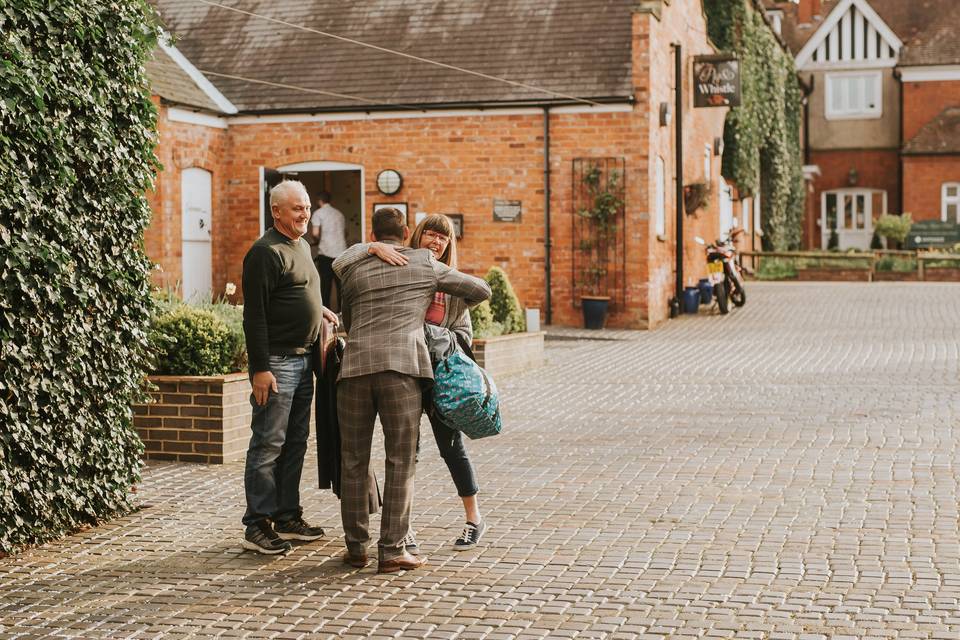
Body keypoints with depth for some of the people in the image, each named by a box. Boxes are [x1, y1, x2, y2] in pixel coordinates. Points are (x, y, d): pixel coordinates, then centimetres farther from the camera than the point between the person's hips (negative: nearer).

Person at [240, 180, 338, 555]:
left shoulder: (301, 246, 16)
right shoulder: (266, 252, -14)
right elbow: (255, 314, -18)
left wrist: (316, 308, 12)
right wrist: (260, 368, -21)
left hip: (302, 358, 10)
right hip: (276, 361, -10)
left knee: (295, 443, 14)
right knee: (268, 445, -6)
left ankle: (288, 517, 22)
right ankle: (257, 526, -1)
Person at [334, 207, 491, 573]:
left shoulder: (354, 271, 21)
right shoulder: (425, 264, 15)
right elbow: (481, 290, 22)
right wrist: (456, 305, 42)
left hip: (356, 364, 3)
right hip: (401, 367, -3)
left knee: (353, 460, 10)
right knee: (400, 462, 1)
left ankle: (356, 547, 14)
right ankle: (391, 550, -1)